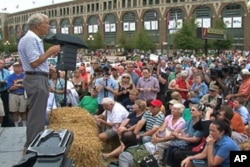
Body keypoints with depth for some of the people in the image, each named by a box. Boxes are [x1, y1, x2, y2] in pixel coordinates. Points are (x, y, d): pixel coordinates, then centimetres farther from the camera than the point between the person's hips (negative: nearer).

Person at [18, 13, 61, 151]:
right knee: (36, 115, -5)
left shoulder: (34, 39, 16)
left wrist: (50, 55, 15)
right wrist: (50, 51, -16)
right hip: (36, 80, -11)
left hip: (38, 79, 11)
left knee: (38, 114, 17)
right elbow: (34, 63, -23)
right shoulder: (30, 39, -16)